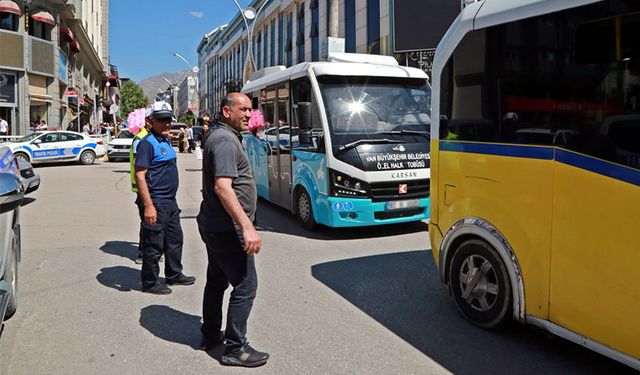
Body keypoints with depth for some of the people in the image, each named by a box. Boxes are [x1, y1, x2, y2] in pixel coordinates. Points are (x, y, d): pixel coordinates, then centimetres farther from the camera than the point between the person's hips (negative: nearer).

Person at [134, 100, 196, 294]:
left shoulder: (166, 140, 12)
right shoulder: (147, 143, -16)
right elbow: (140, 175, -22)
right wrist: (148, 206, -27)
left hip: (170, 201, 10)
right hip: (156, 203, -9)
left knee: (175, 239, 19)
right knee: (154, 245, 2)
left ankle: (174, 275, 34)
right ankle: (150, 283, 16)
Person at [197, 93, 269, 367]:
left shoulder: (219, 136, 15)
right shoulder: (225, 140, -18)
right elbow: (223, 187, -28)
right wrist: (247, 226, -31)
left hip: (213, 224, 11)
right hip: (227, 228, -11)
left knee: (217, 280, 19)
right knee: (245, 286, -3)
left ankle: (211, 336, 33)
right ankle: (235, 348, 6)